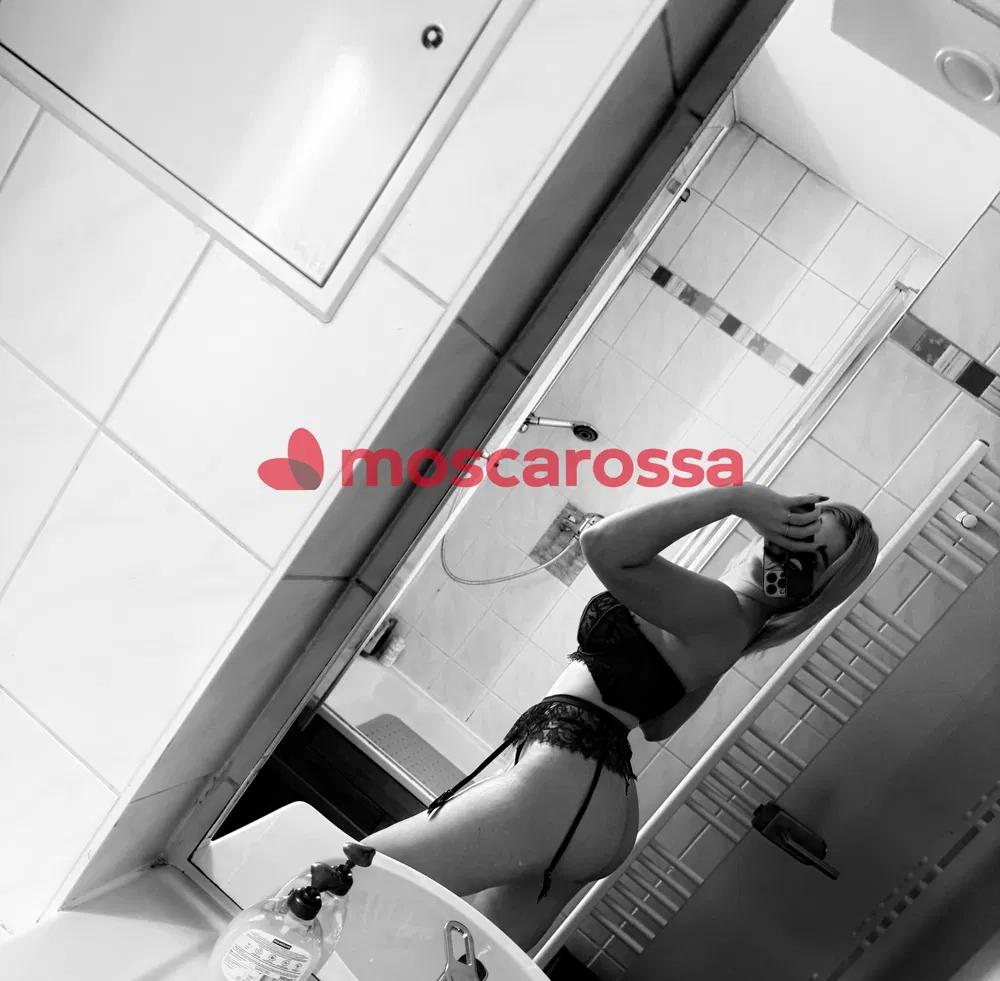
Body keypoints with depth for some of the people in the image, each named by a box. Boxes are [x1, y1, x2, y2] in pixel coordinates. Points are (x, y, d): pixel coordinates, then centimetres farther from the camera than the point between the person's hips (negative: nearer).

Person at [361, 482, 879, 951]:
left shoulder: (716, 609, -18)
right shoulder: (732, 622, 11)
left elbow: (603, 544, -31)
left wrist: (735, 495, -24)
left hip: (562, 791, -10)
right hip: (608, 810, 10)